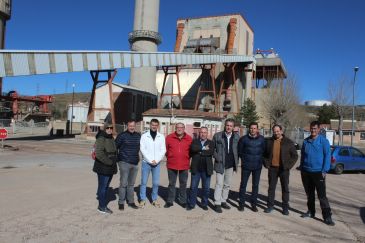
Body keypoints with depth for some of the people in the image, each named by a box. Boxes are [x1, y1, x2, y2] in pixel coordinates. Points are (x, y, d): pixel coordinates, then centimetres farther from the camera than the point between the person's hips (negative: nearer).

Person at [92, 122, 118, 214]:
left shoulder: (111, 138, 12)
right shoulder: (101, 139, -15)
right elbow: (98, 153, -24)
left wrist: (114, 162, 13)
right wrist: (109, 162, -21)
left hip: (110, 168, 8)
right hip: (103, 168, -8)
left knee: (106, 186, 16)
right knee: (103, 186, 1)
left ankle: (103, 205, 27)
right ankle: (101, 206, 13)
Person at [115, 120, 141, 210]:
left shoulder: (138, 136, 7)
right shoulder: (122, 135, -6)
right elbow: (115, 147, -4)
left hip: (135, 163, 5)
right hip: (124, 162, -4)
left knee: (131, 184, 13)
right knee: (123, 183, -3)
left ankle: (131, 201, 22)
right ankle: (121, 202, 9)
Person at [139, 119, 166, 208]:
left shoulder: (161, 137, 5)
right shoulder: (144, 136, -1)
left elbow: (163, 150, 1)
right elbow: (143, 149, -6)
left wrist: (156, 160, -9)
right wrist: (150, 160, -11)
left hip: (157, 163, 1)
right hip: (146, 162, -1)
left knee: (156, 182, 5)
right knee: (143, 182, 3)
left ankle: (154, 199, 19)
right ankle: (143, 199, 15)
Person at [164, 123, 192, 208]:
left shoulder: (189, 139, -3)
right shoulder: (169, 137, -4)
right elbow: (166, 150, 5)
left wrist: (186, 158, 8)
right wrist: (170, 157, 8)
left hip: (184, 166, 1)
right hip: (172, 165, 0)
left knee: (183, 184, 11)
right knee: (171, 184, 11)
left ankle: (182, 200, 25)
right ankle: (170, 201, 23)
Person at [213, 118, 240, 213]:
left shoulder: (237, 137, 4)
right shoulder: (217, 136, -4)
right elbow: (212, 148, 3)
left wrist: (236, 161, 2)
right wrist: (216, 157, -7)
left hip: (231, 165, 4)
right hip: (220, 164, -3)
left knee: (227, 184, 12)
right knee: (219, 184, -5)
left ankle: (223, 201, 25)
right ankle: (217, 203, 2)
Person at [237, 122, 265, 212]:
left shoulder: (262, 139, 1)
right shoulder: (244, 139, -2)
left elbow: (264, 151, 10)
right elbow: (239, 151, 6)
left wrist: (261, 160, 3)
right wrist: (244, 159, 3)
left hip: (258, 166, 1)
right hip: (246, 166, -1)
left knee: (255, 185, 9)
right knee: (243, 184, 4)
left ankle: (253, 204, 20)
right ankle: (241, 203, 15)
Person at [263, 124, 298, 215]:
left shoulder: (289, 142, -2)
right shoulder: (269, 141, 4)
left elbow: (295, 156, 1)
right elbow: (265, 154, 14)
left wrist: (289, 166, -8)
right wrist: (266, 163, 2)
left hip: (284, 169, -2)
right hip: (272, 168, 2)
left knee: (285, 188, 6)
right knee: (271, 187, 8)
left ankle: (285, 207, 16)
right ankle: (270, 205, 18)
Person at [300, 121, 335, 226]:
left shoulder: (323, 141, -6)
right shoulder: (306, 141, 7)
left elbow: (327, 156, -8)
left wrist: (324, 170, -14)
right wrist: (301, 168, 11)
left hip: (318, 172, -5)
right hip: (306, 172, 5)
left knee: (322, 195, -6)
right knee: (309, 194, 15)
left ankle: (327, 216, 1)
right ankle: (311, 211, 28)